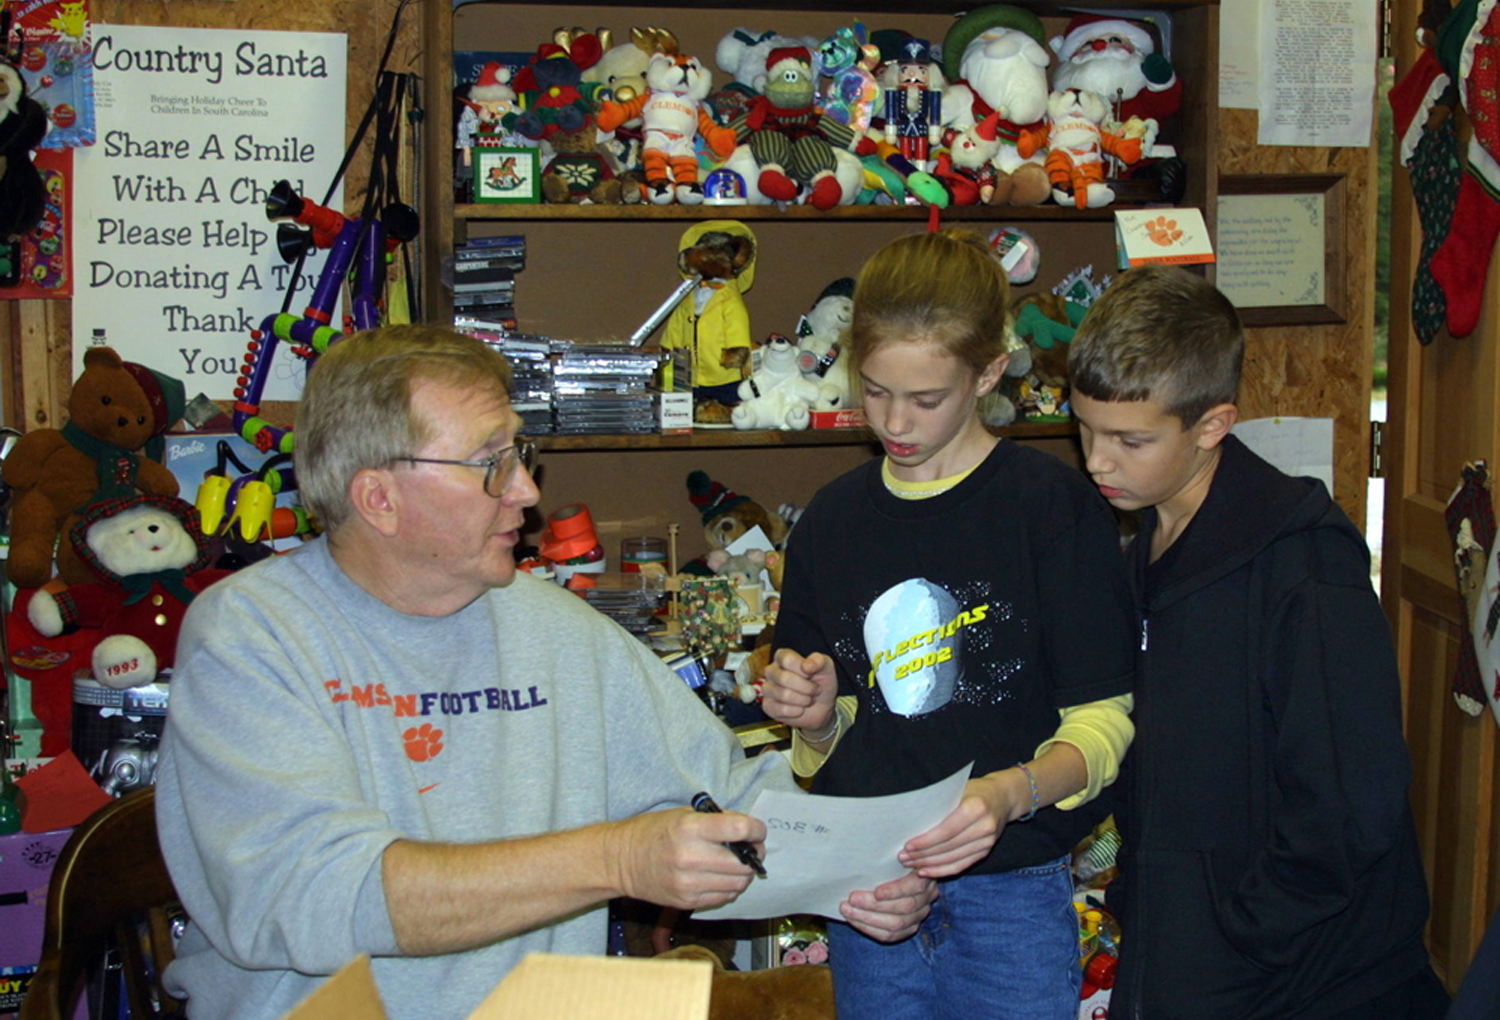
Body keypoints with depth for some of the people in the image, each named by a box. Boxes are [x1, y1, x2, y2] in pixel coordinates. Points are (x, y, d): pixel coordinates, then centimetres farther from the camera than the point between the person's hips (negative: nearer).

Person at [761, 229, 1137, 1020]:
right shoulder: (833, 519, 7)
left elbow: (1103, 724, -9)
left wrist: (1010, 794, -27)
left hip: (1010, 892, -4)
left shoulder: (1055, 506, -8)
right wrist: (818, 716, -6)